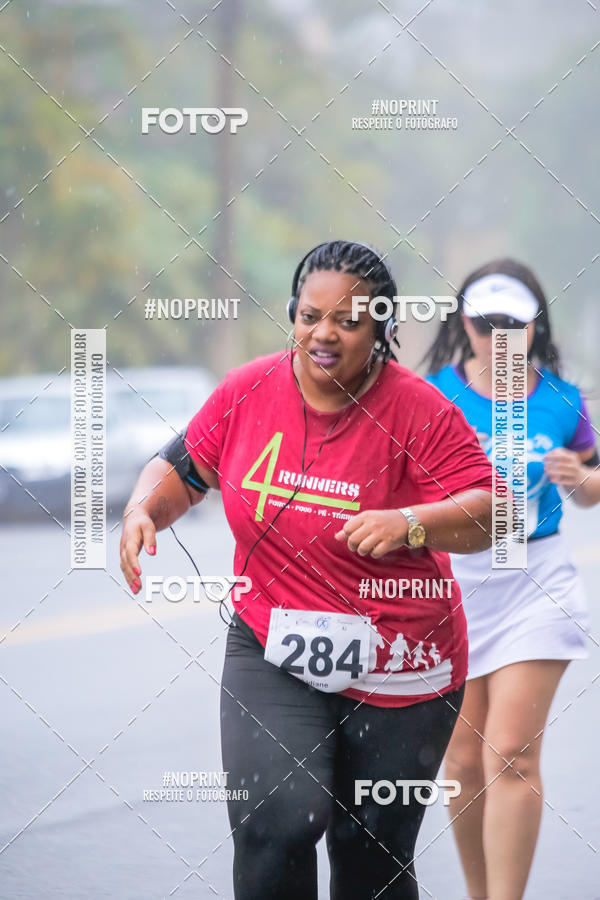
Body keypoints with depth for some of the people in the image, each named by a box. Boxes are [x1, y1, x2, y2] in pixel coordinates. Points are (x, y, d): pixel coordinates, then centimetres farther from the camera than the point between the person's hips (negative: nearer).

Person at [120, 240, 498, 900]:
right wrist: (143, 509, -8)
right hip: (271, 653, 1)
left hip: (393, 671, -1)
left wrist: (410, 522, -34)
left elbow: (490, 514, -16)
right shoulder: (247, 392, -1)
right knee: (279, 820, -21)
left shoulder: (417, 411, -11)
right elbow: (183, 468, 13)